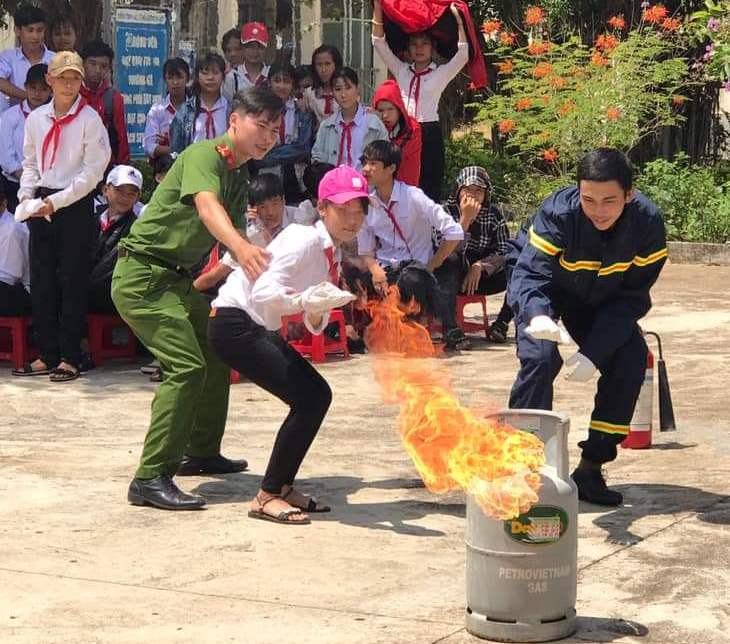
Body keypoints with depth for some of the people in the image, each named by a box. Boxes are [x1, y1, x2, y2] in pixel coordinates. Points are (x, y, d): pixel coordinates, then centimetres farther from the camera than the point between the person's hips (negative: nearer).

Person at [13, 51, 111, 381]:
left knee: (72, 280, -1)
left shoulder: (89, 119, -7)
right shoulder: (36, 118, 7)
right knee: (41, 280, 7)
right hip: (41, 206, 5)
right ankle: (47, 355, 16)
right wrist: (27, 194, -2)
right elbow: (30, 162, 16)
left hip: (76, 205, -5)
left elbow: (93, 171, -10)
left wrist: (57, 201, -15)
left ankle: (69, 357, 5)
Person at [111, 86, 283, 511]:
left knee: (216, 356, 19)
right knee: (187, 366, -20)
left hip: (177, 280, 10)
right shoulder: (205, 155, -17)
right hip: (143, 276, -10)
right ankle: (151, 479, -20)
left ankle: (201, 453, 34)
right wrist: (240, 246, -56)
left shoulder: (240, 177, 13)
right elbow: (206, 206, -37)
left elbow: (234, 241, 15)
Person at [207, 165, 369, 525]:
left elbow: (315, 325, 7)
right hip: (234, 322, -9)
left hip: (259, 328, 9)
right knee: (308, 398, -15)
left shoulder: (331, 253, 9)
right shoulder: (304, 239, -18)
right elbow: (263, 292, -31)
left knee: (318, 395, 5)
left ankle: (282, 486, 14)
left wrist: (318, 314, -15)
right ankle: (266, 497, -9)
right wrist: (306, 299, -47)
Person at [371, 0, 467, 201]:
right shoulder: (401, 70, 14)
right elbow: (379, 43, 10)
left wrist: (458, 20, -14)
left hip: (430, 134, -3)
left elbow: (463, 56, -9)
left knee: (430, 188, -4)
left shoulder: (441, 73, 6)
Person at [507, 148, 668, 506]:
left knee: (631, 362, -13)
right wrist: (537, 316, -65)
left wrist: (593, 353, -30)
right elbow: (529, 274, -41)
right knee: (540, 358, -27)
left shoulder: (648, 223, -26)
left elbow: (632, 298, -21)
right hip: (544, 292, -3)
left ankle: (590, 469, -1)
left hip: (601, 300, 3)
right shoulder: (558, 213, -35)